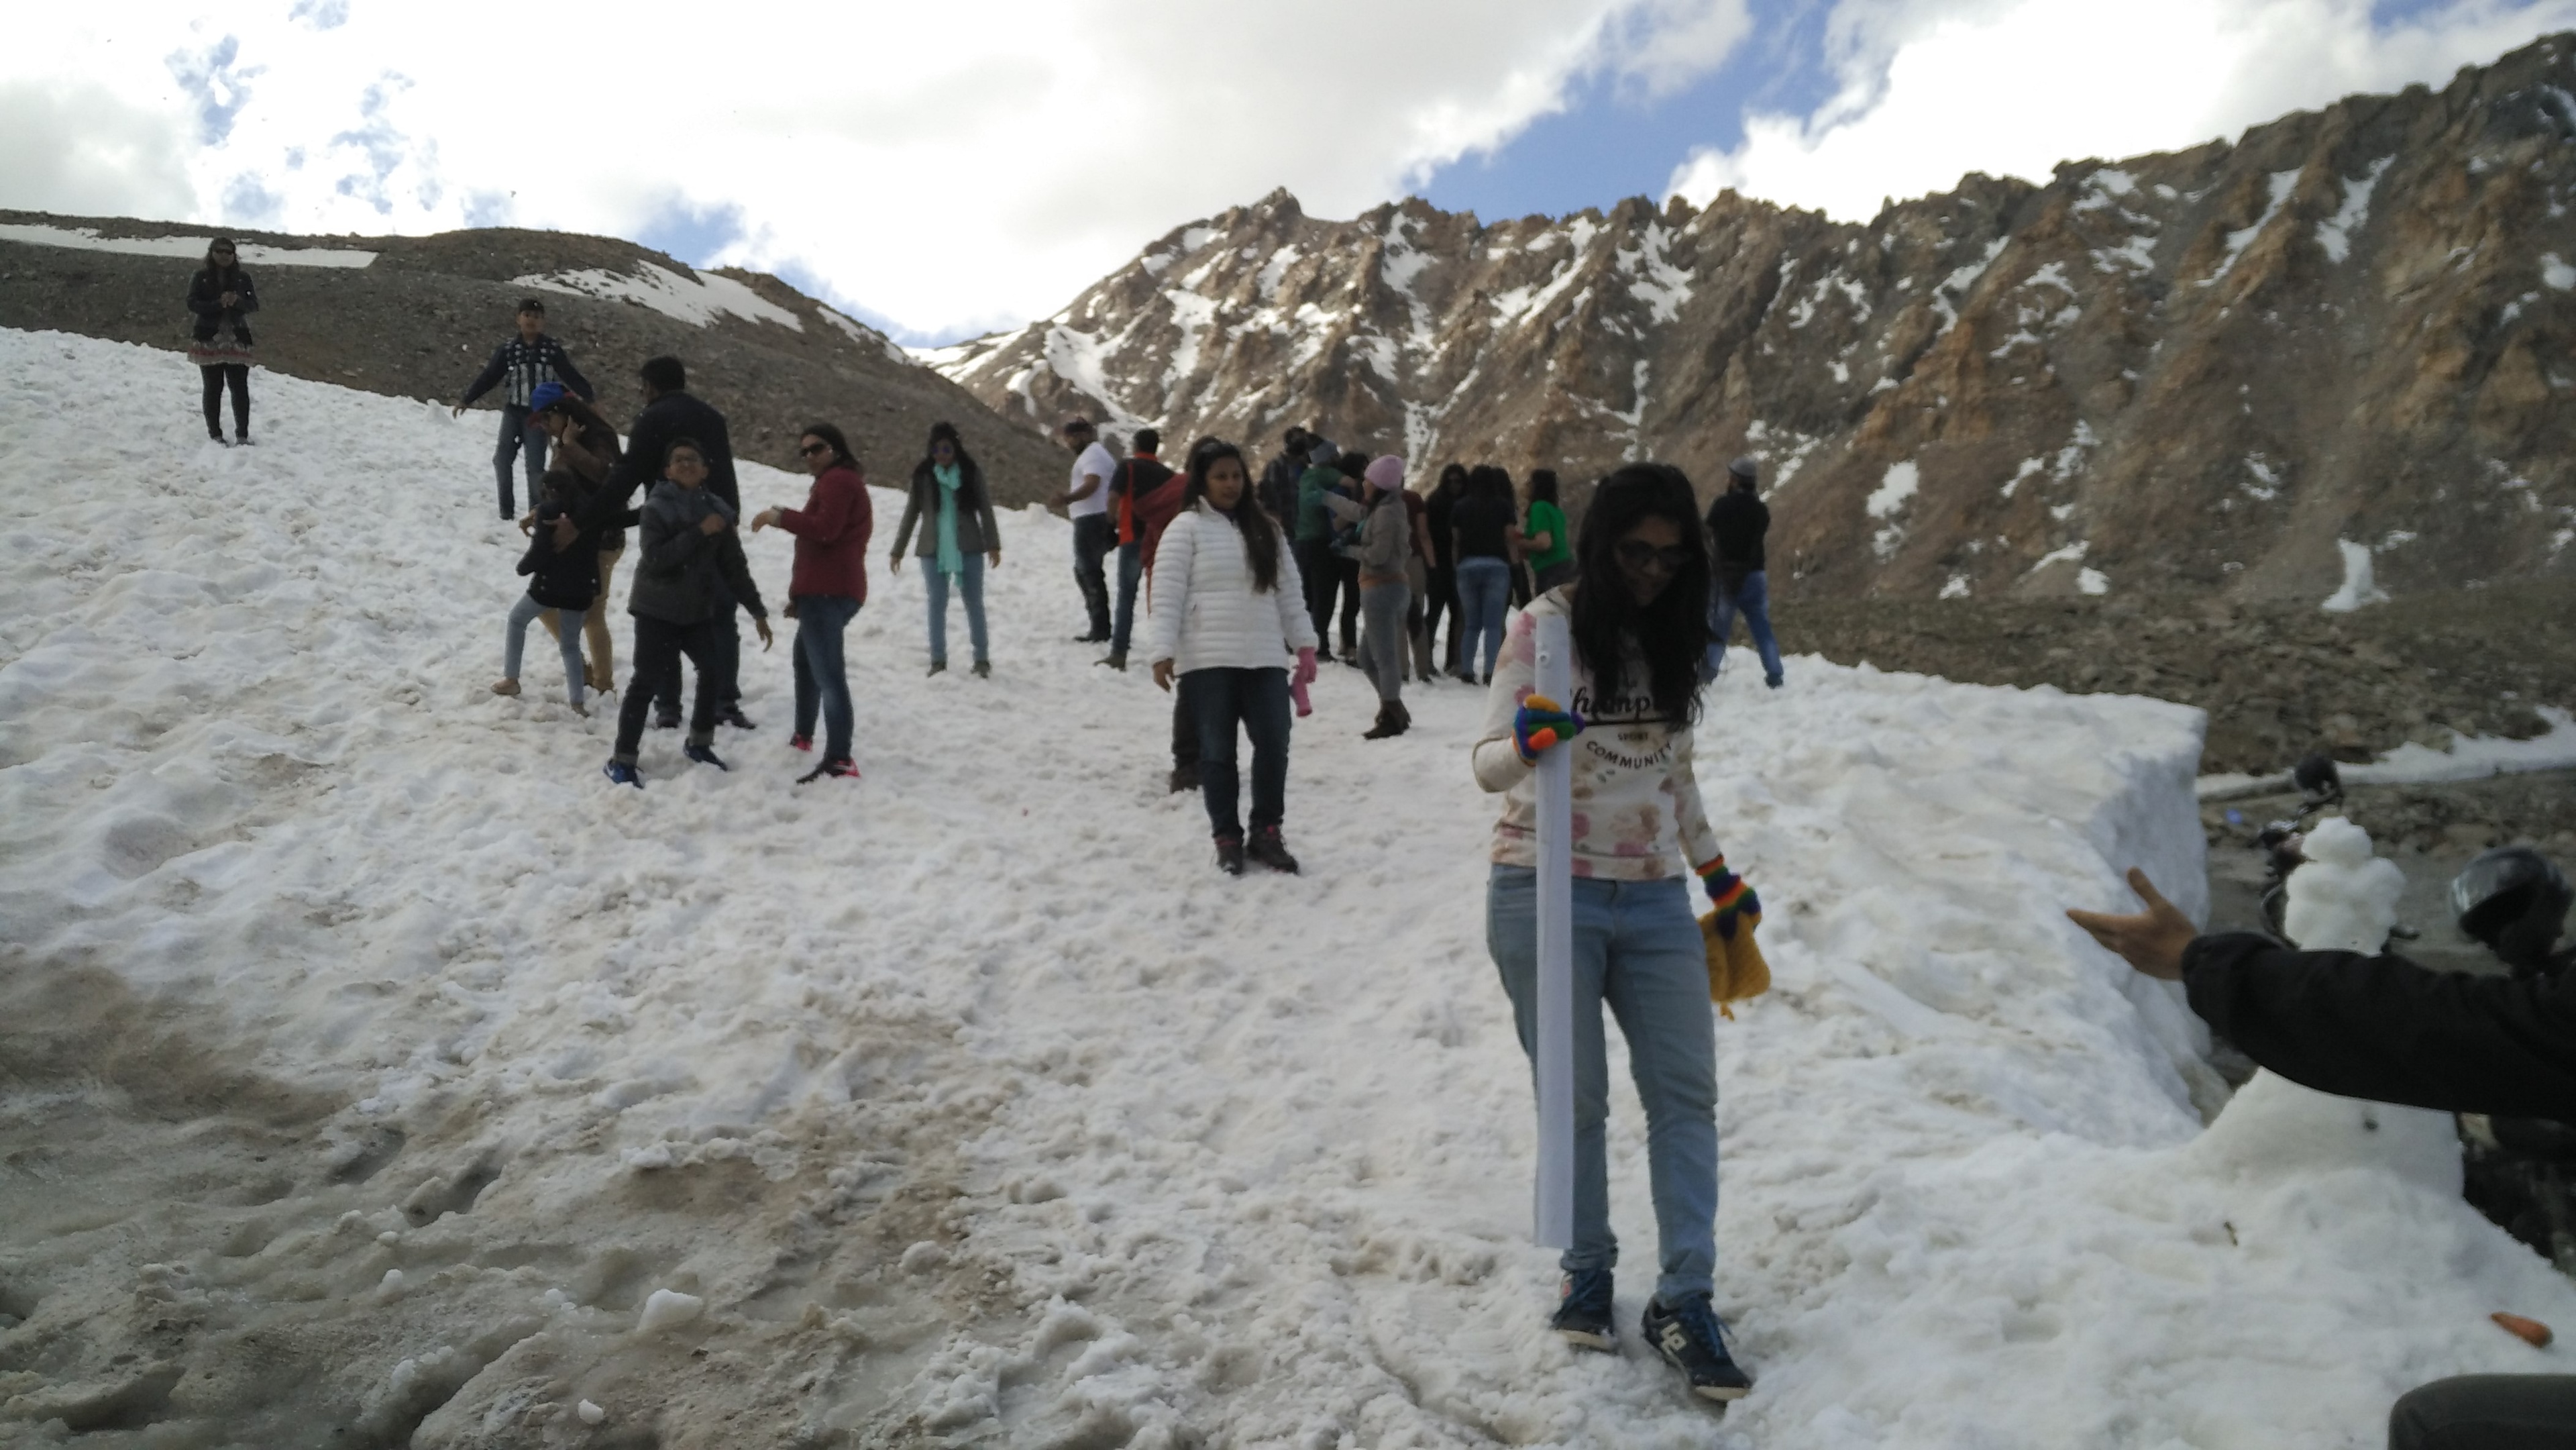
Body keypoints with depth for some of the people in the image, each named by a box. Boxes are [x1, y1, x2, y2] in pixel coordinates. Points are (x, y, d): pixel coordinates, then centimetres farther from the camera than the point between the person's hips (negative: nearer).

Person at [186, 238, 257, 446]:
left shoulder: (243, 278, 6)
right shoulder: (201, 277, 2)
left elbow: (254, 305, 0)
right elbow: (192, 304, -7)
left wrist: (237, 301, -21)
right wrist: (219, 304, -21)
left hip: (237, 340, 1)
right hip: (209, 339, -1)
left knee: (240, 387, -3)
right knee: (213, 388, 2)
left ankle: (242, 434, 3)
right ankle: (215, 434, 8)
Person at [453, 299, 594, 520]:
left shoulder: (553, 350, -2)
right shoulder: (508, 350, 2)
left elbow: (571, 376, 0)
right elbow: (488, 377, 5)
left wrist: (589, 397, -11)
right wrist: (466, 400, 3)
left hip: (538, 416, -2)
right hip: (513, 412, 3)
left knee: (535, 466, -8)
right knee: (502, 460, 1)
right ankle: (506, 510, 13)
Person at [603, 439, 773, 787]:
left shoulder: (717, 511, 2)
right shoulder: (656, 508, -12)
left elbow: (734, 566, 6)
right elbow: (656, 559, -24)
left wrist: (757, 611, 3)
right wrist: (699, 532, -27)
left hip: (699, 610, 6)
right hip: (657, 610, -6)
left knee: (714, 672, 12)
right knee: (648, 682, -8)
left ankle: (699, 745, 33)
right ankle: (622, 760, -1)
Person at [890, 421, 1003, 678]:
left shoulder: (971, 471, -2)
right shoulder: (923, 474, 0)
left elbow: (985, 509, 1)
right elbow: (911, 513, 6)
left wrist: (993, 545, -5)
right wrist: (897, 550, 7)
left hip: (969, 547, -1)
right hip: (934, 549, 1)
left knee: (974, 603, 6)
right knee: (937, 605, 5)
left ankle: (982, 659, 13)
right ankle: (938, 660, 13)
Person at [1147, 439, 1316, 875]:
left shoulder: (1264, 528, 14)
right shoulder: (1186, 528, -2)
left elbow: (1289, 591, 15)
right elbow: (1167, 594, -7)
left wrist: (1304, 643, 9)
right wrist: (1163, 652, -14)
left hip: (1265, 658, 4)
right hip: (1208, 660, -4)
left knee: (1273, 745, 0)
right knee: (1218, 750, 3)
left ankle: (1266, 833, 15)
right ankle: (1227, 838, 15)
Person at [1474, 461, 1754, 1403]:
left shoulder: (1673, 638, 9)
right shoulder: (1545, 626, -7)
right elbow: (1489, 762, -13)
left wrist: (1716, 871, 22)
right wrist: (1524, 742, -35)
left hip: (1655, 899, 5)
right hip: (1546, 893, -5)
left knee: (1687, 1092, 1)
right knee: (1576, 1098, 3)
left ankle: (1685, 1300, 8)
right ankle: (1587, 1274, 23)